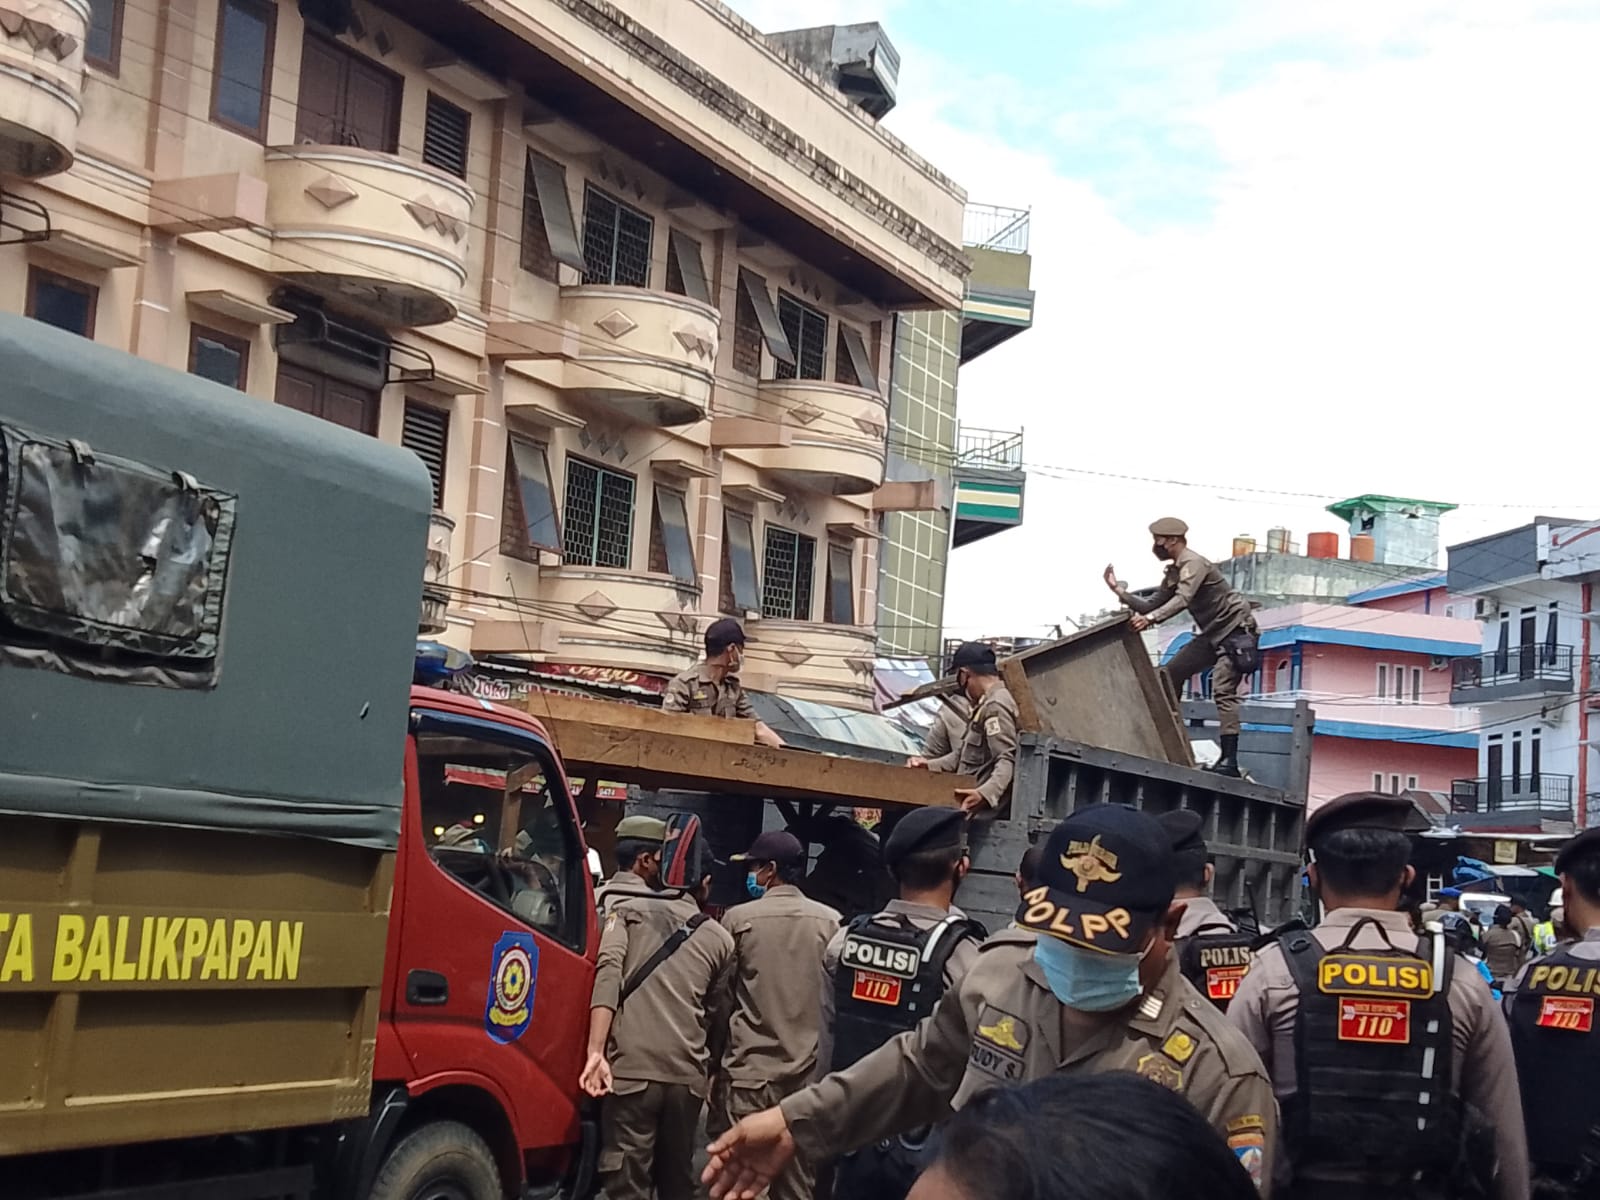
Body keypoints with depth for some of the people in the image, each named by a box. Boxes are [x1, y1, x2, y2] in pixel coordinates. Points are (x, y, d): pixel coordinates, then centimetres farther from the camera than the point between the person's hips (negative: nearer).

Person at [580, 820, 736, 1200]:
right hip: (688, 1076, 3)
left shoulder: (627, 910, 5)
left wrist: (595, 1051, -15)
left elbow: (609, 975, -10)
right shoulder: (720, 939, 13)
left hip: (632, 1069, -3)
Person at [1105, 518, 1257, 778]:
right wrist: (1120, 591, 1)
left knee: (1223, 691, -21)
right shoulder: (1173, 572, 12)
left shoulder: (1193, 563, -18)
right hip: (1213, 634, 10)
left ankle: (1229, 761, -25)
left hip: (1236, 630, -10)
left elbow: (1182, 599, -34)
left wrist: (1150, 619, -45)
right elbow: (1151, 606, 10)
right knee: (1172, 672, 10)